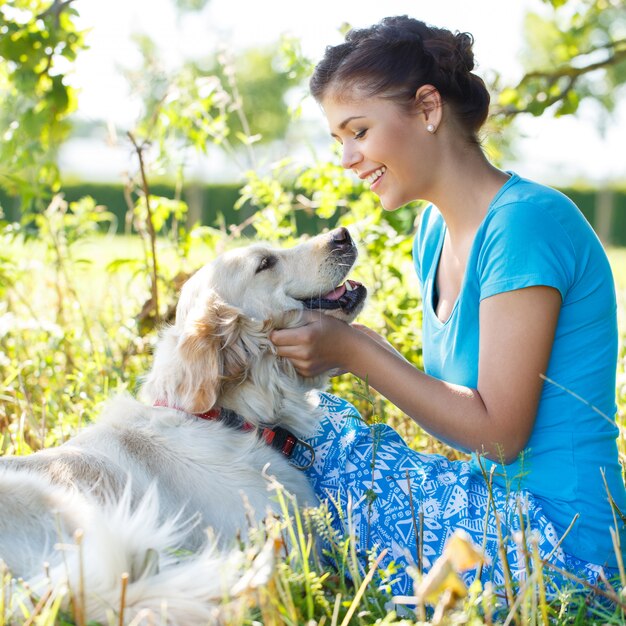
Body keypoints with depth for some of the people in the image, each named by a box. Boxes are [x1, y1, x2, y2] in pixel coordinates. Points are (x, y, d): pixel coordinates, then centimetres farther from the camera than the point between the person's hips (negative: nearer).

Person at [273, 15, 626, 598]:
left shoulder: (527, 222, -18)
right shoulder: (434, 228, 9)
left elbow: (498, 431, -19)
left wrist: (354, 351, -15)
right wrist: (351, 342, -2)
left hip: (558, 538, -8)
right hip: (500, 511, 8)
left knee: (311, 430, -14)